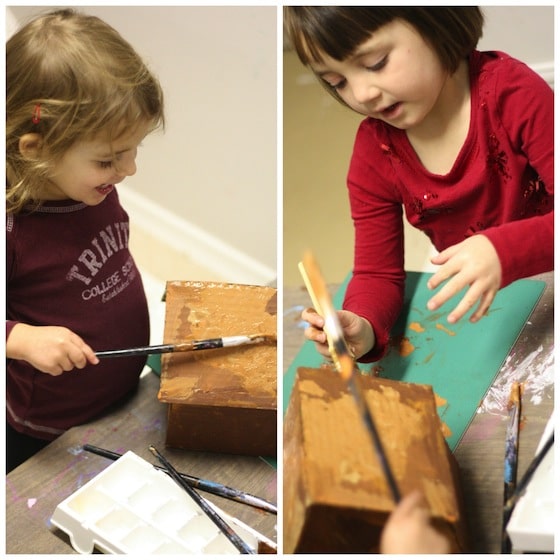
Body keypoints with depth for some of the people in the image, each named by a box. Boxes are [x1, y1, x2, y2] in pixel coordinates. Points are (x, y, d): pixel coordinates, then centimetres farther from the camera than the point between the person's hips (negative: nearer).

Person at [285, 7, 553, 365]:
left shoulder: (514, 93, -19)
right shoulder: (374, 152, -6)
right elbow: (377, 273, -4)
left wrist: (505, 251, -40)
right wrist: (362, 327, -25)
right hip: (468, 314, 4)